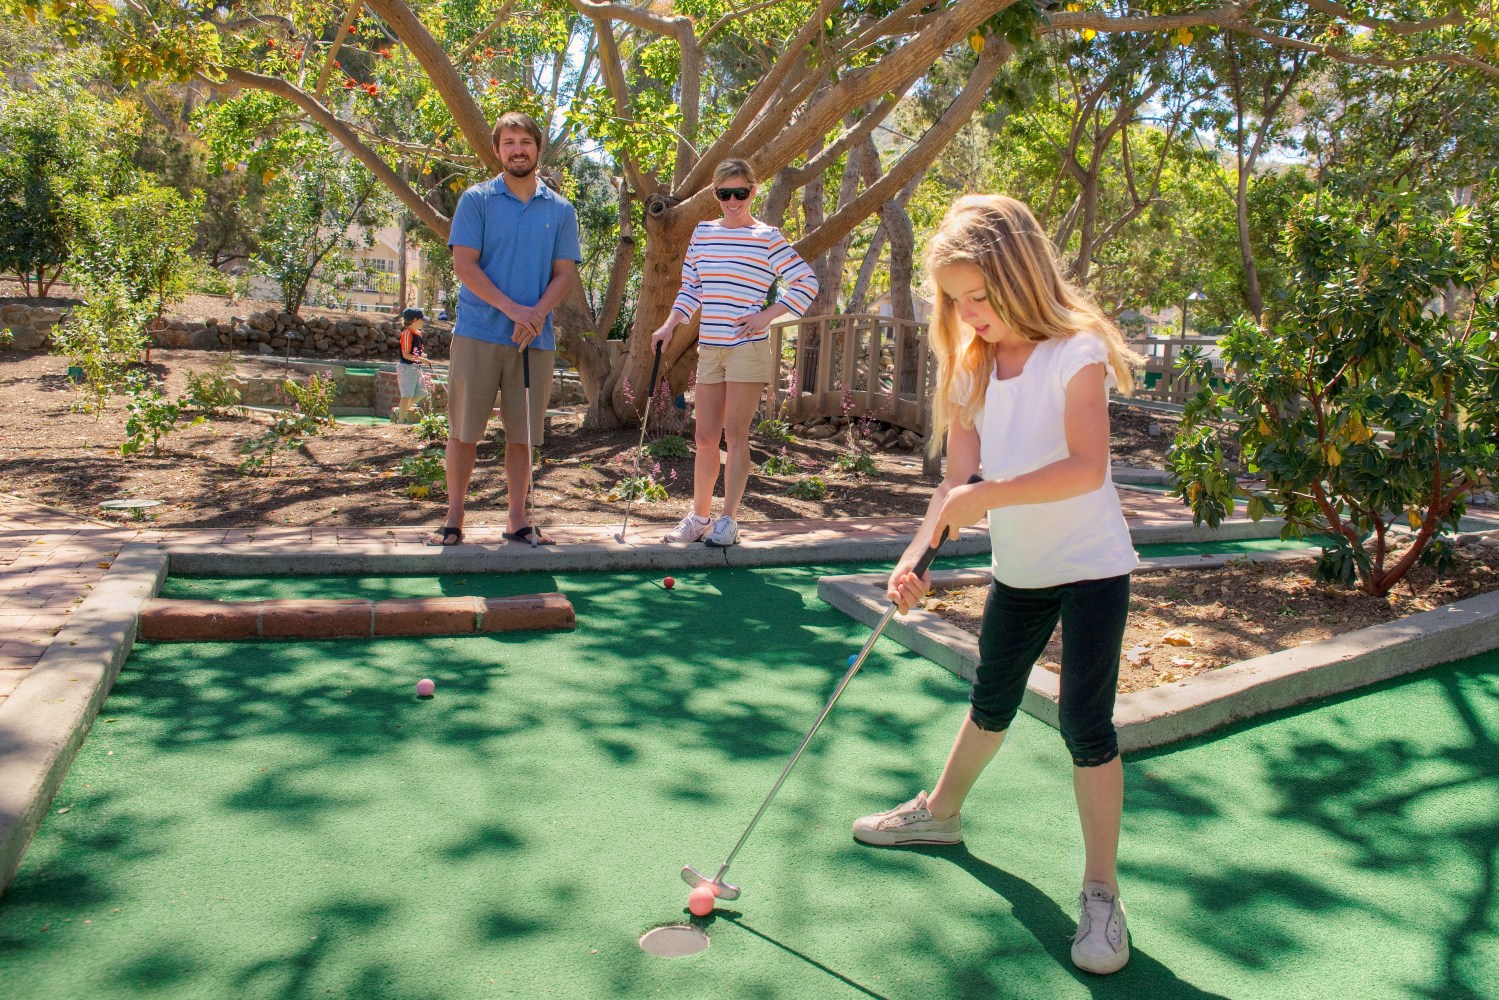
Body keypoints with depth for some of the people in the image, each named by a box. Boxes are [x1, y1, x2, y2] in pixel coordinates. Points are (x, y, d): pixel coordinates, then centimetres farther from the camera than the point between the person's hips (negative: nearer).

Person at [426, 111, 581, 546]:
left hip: (535, 338, 2)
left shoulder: (560, 210, 10)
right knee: (464, 430, 1)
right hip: (478, 332, -2)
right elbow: (464, 264, -5)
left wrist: (537, 314, -12)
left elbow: (565, 272, 6)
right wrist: (512, 308, -16)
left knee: (522, 434, 7)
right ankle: (454, 517, 12)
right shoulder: (476, 200, 3)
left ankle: (517, 518, 16)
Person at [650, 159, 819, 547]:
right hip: (709, 348, 5)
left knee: (735, 434, -4)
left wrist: (766, 315, -12)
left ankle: (728, 520, 3)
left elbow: (807, 283, -5)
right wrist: (669, 326, 5)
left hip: (748, 348, -5)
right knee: (705, 437, 7)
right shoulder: (703, 232, 12)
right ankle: (699, 517, 18)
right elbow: (690, 288, 18)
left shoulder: (767, 237, -3)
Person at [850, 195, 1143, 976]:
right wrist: (918, 553, -14)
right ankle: (940, 812, 42)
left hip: (1090, 565, -6)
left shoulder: (1078, 351, -17)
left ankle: (1101, 894, 9)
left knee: (1086, 724, -5)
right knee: (991, 702, 21)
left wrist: (987, 495, -32)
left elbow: (1086, 467, -28)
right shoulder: (970, 365, 1)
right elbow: (961, 476, -2)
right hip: (1018, 569, 6)